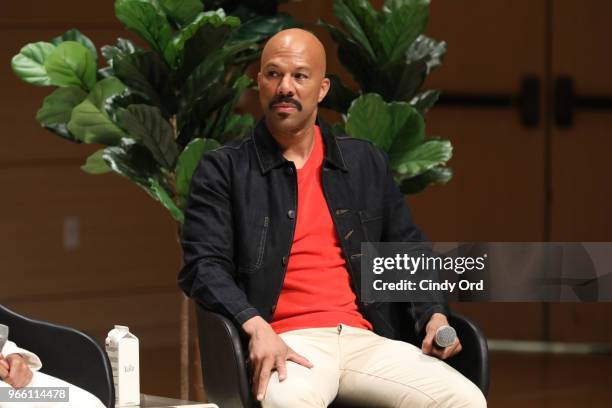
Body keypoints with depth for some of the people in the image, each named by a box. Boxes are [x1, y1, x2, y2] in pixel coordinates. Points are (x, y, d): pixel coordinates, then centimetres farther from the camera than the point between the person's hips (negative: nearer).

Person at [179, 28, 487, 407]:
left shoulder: (367, 163, 18)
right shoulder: (224, 170, 6)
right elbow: (204, 265, -3)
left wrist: (434, 316, 3)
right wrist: (256, 327, -21)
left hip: (365, 339, 5)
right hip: (286, 343, -4)